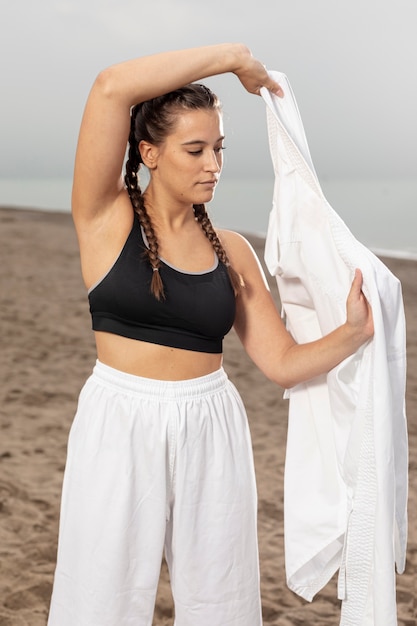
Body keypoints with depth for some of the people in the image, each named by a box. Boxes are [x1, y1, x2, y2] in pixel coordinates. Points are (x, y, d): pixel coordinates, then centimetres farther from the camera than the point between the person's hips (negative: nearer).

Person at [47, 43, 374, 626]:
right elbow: (112, 87, -17)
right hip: (120, 430, -3)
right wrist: (235, 56, -12)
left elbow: (283, 362, 4)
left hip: (211, 434, 4)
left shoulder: (231, 251, 7)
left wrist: (353, 333, -13)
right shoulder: (107, 218, -3)